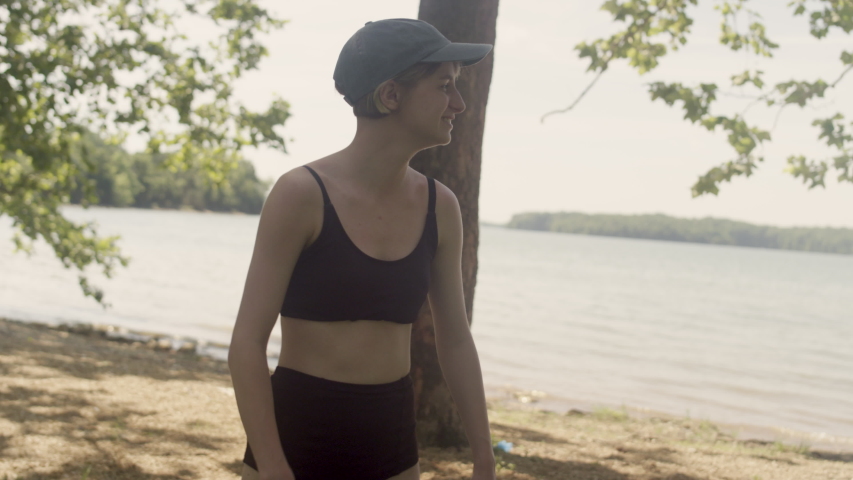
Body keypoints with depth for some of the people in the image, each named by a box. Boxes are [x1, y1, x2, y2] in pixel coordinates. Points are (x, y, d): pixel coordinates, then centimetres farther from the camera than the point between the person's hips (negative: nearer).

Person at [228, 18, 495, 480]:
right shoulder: (301, 193, -14)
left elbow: (455, 341, 9)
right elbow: (247, 342, -14)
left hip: (391, 443, 5)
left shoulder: (439, 207, 2)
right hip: (296, 431, -5)